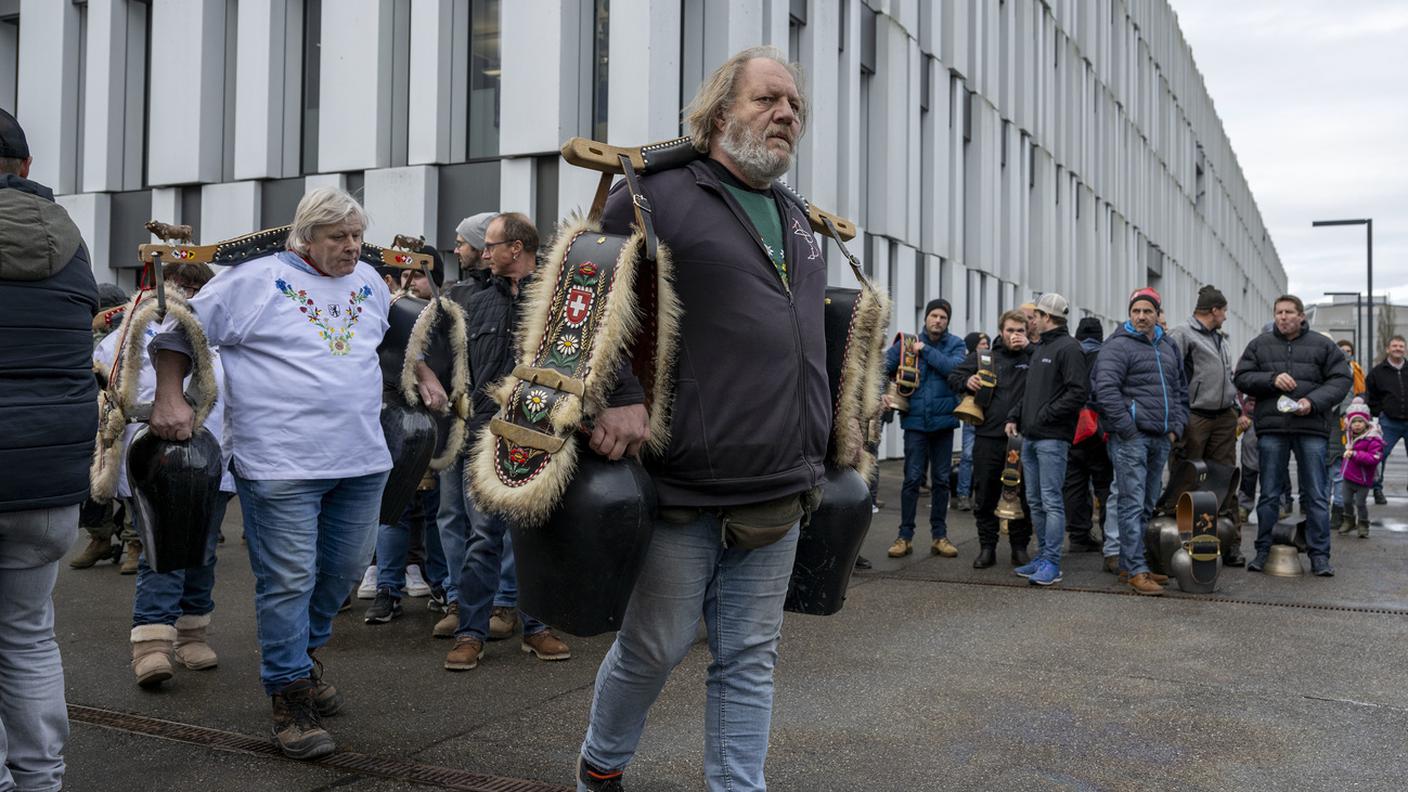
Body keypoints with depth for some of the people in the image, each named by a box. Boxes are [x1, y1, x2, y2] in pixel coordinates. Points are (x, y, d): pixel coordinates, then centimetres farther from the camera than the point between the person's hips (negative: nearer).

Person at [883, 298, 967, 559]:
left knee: (941, 480, 9)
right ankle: (905, 536, 5)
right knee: (912, 479, -2)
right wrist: (883, 392, -14)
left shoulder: (955, 344, 3)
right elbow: (883, 368, 0)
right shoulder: (908, 343, 2)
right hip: (915, 421, -1)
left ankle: (939, 535, 18)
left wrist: (925, 350, -14)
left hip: (943, 421, 1)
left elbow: (954, 367, -16)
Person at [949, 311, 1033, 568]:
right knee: (985, 496, 6)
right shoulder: (984, 355, 9)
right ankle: (987, 548, 18)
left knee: (1023, 497, 7)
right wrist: (967, 381, -9)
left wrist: (1029, 348, -11)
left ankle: (1020, 548, 20)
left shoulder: (1032, 357, 5)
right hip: (988, 436, 1)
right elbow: (954, 376, 12)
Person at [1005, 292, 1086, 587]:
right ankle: (1043, 555, 21)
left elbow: (1078, 391, -18)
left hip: (1052, 438, -9)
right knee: (1035, 501, 12)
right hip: (1030, 437, 10)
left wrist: (1046, 415, -17)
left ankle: (1052, 563, -4)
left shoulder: (1069, 348, -9)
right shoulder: (1040, 349, 20)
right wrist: (1015, 416, 13)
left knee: (1052, 501, -7)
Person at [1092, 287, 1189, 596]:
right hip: (1131, 437, -8)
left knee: (1147, 506, 12)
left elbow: (1181, 391, 24)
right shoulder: (1119, 346, -6)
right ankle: (1136, 571, -7)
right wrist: (1127, 429, -17)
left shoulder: (1169, 348, 18)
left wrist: (1176, 427, 11)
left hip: (1161, 439, 8)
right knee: (1132, 504, -8)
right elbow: (1106, 389, -16)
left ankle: (1128, 565, 20)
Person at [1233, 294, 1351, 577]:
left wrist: (1314, 402, -12)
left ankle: (1319, 555, 9)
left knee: (1317, 495, 2)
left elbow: (1340, 379, 3)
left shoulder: (1322, 346, 8)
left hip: (1311, 428, -1)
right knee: (1269, 494, 6)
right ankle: (1263, 551, 15)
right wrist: (1271, 379, -12)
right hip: (1271, 428, 1)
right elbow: (1241, 378, 5)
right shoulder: (1259, 345, 10)